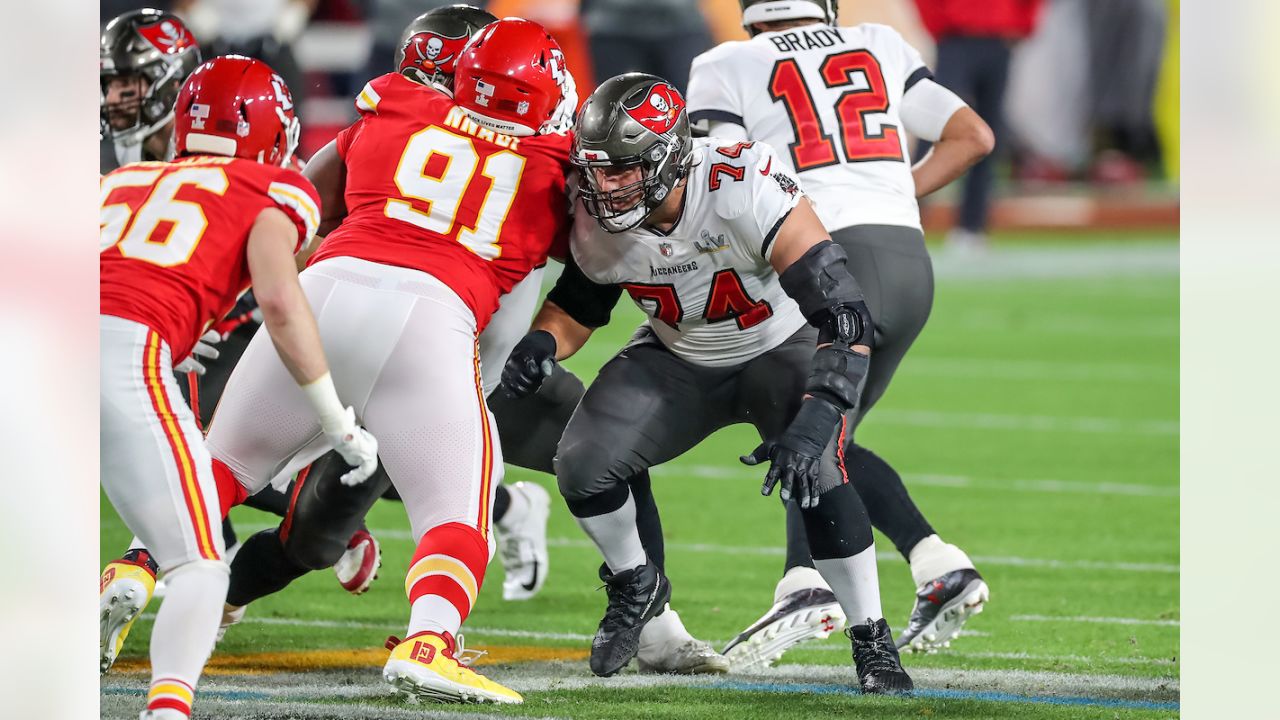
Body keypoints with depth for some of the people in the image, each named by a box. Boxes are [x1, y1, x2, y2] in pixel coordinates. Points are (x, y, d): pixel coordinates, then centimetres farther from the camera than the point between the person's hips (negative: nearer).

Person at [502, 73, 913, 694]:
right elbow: (577, 305, 2)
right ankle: (636, 589, 17)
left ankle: (873, 644, -11)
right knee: (582, 464, -14)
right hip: (680, 359, 5)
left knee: (812, 471, -30)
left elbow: (846, 318, -39)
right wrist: (541, 344, -23)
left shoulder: (746, 193, -38)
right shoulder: (599, 223, -20)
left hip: (785, 350, -5)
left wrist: (811, 425, -49)